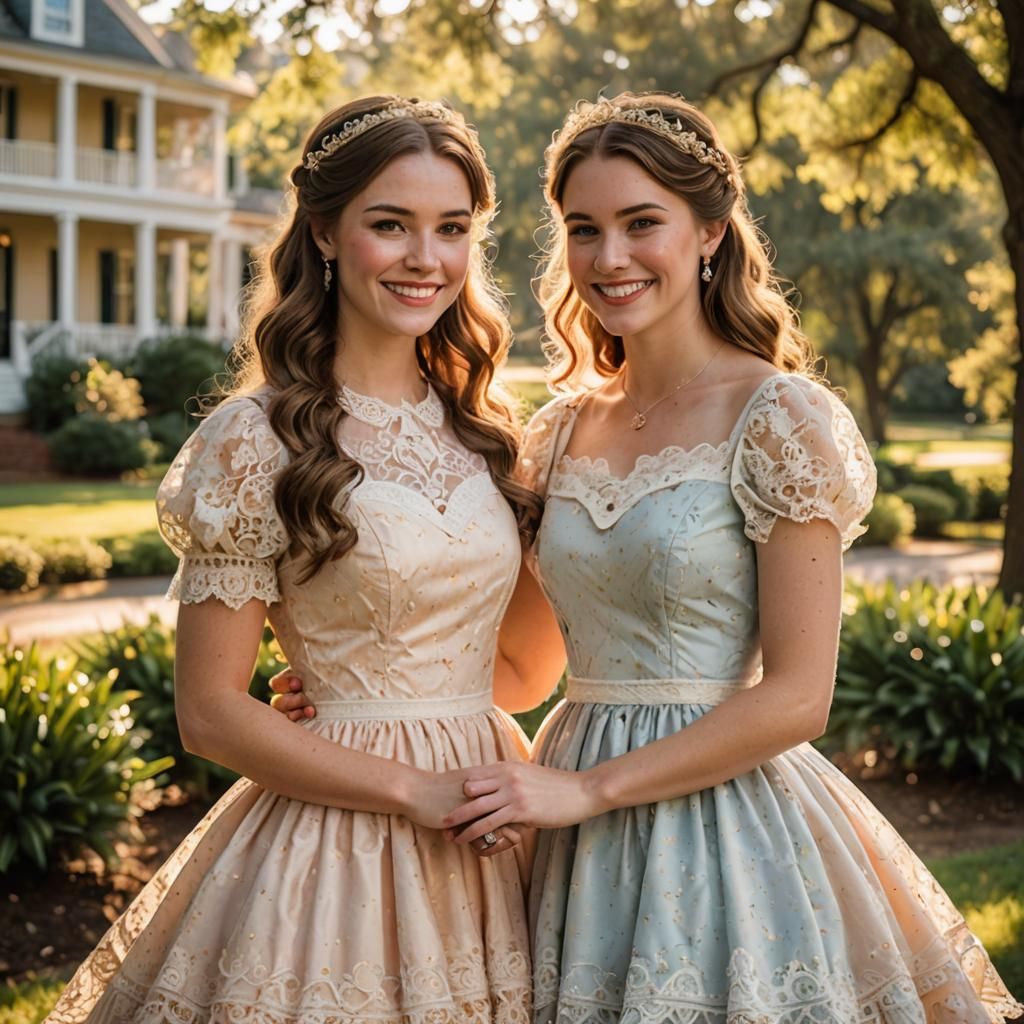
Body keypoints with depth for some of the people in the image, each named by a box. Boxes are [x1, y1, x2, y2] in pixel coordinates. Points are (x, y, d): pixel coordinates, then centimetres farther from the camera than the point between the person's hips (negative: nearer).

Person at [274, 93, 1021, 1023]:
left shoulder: (780, 420, -11)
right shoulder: (562, 433, 7)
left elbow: (795, 698, -14)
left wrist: (586, 789, -15)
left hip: (724, 823, -5)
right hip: (578, 843, 5)